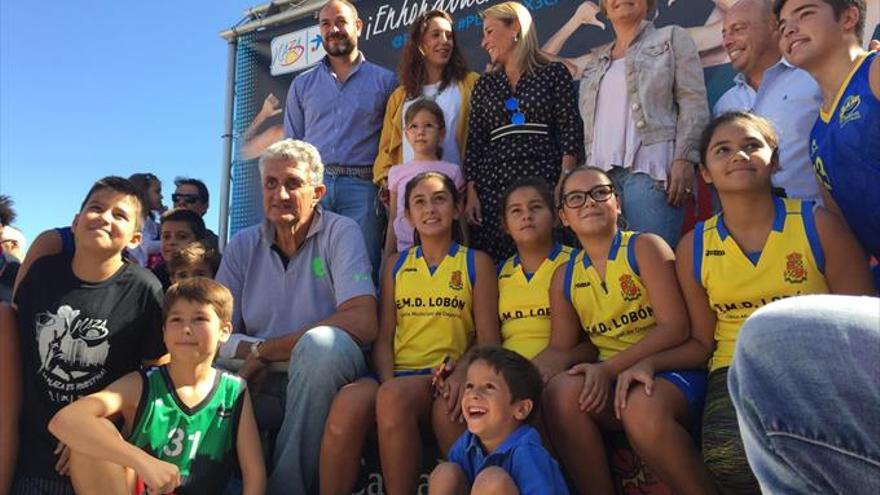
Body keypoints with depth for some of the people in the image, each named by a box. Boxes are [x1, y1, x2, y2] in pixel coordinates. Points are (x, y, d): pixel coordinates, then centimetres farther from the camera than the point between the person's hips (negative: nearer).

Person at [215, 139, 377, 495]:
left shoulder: (341, 233, -5)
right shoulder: (243, 246, 9)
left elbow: (363, 323, -20)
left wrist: (264, 350, -14)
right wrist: (254, 353, -19)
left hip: (322, 378, -2)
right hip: (259, 385, 3)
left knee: (321, 343, -35)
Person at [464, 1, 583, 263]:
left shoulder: (554, 73, 8)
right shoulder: (485, 85, 17)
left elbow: (570, 130, 0)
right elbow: (474, 143, 12)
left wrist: (564, 184, -12)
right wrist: (471, 193, 1)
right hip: (493, 186, 3)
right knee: (493, 266, -5)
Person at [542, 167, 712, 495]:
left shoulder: (644, 247, -1)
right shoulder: (564, 277, 12)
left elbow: (675, 327, -11)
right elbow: (560, 350, 12)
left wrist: (610, 368, -20)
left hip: (670, 368, -4)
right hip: (609, 377, 4)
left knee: (642, 409, -35)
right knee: (561, 390, -25)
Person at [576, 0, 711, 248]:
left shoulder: (671, 38, 14)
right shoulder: (595, 60, 26)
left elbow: (694, 103, 2)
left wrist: (684, 159, -11)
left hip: (650, 169, -4)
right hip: (602, 172, 4)